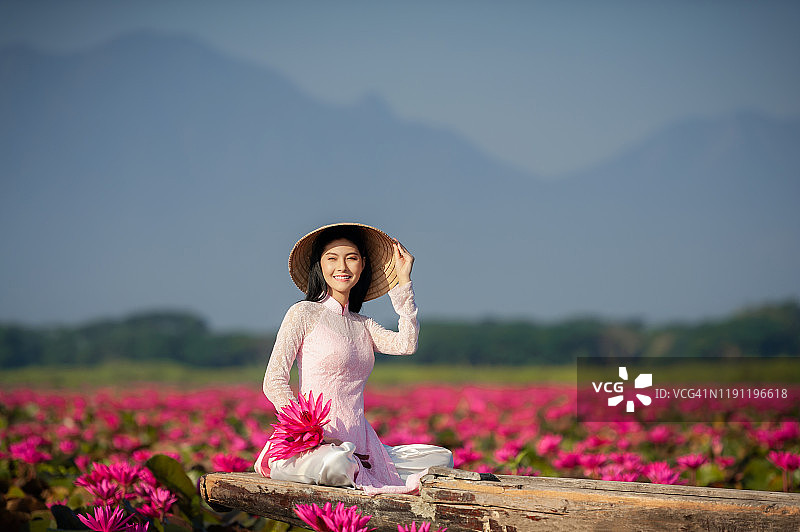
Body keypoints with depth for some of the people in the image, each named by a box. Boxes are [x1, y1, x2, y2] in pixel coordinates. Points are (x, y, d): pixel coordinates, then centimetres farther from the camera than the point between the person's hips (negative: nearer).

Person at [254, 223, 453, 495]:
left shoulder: (362, 324, 18)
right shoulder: (304, 313, -1)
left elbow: (405, 344, -1)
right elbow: (273, 382, -8)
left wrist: (403, 281, 3)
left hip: (359, 445, 6)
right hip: (314, 444, -6)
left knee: (442, 458, 1)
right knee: (337, 463, -39)